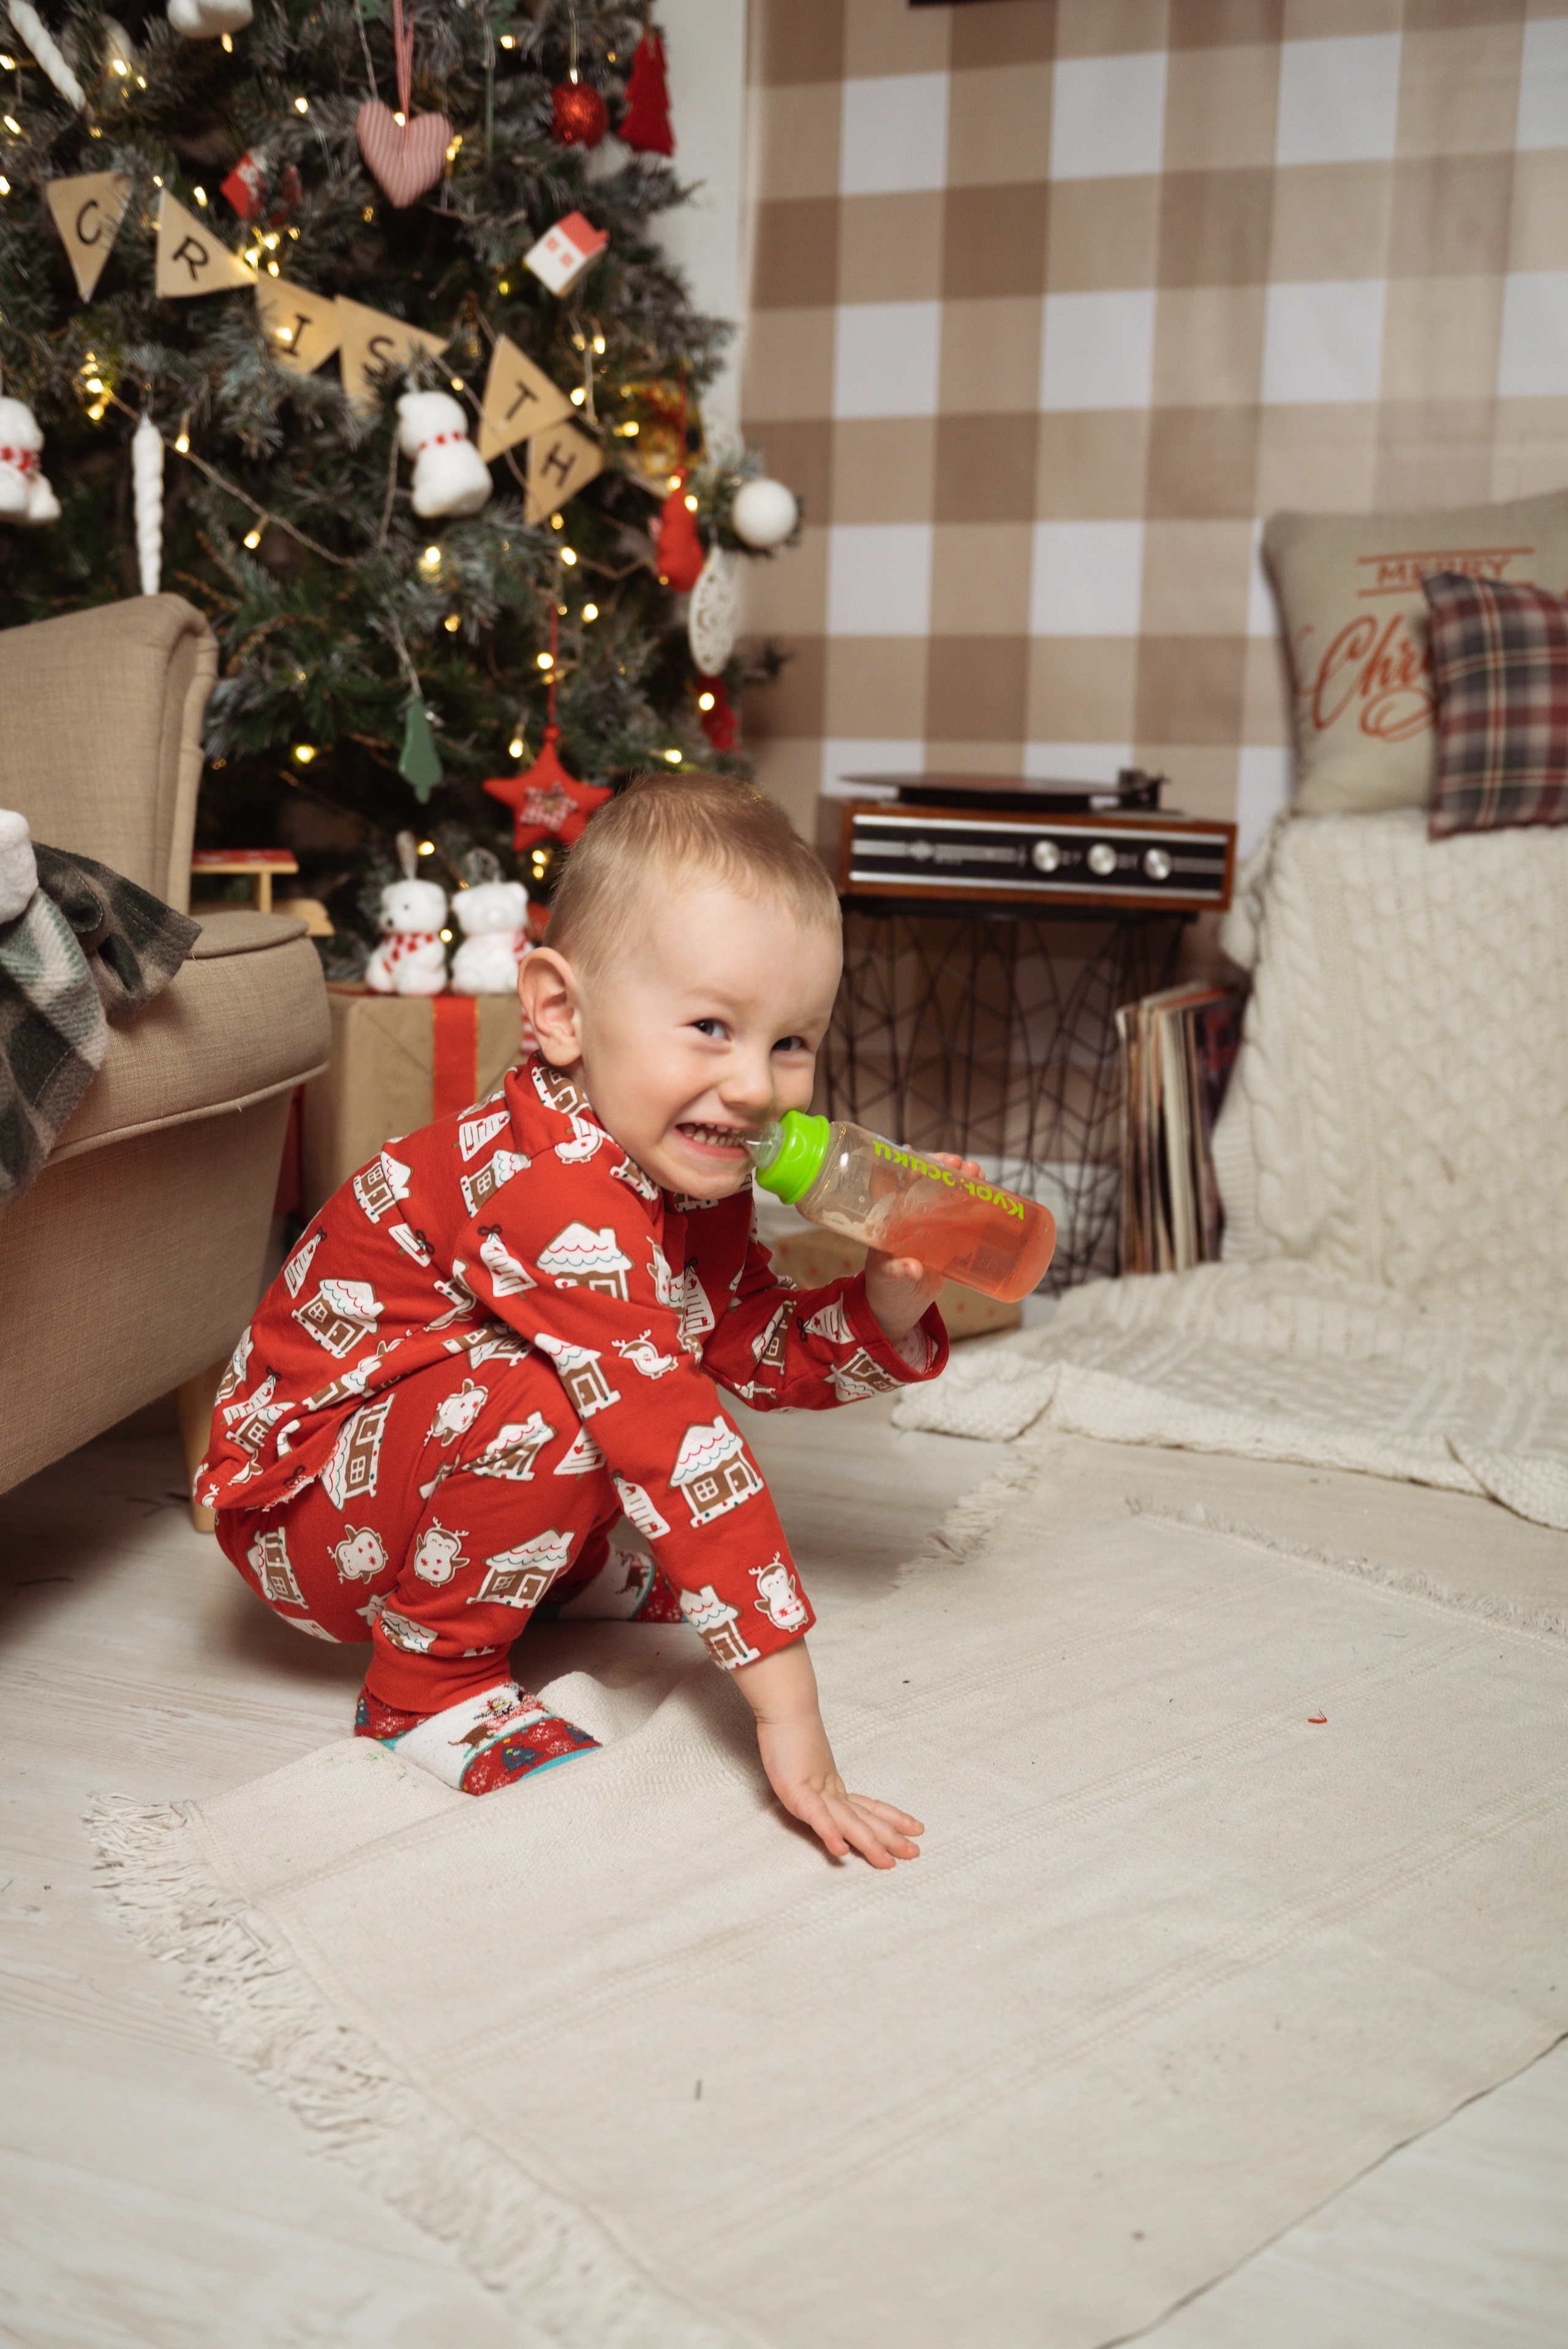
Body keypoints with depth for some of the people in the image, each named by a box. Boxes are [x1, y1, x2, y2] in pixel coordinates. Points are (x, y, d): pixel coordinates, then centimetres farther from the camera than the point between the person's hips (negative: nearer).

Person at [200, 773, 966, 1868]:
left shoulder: (690, 1167, -5)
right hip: (300, 1503, -9)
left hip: (439, 1436, 9)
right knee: (545, 1401, -33)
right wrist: (787, 1704, -38)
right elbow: (674, 1443, -39)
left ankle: (566, 1568, 15)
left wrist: (890, 1302, -17)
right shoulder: (555, 1196, -35)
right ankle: (431, 1685, -14)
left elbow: (760, 1348, 3)